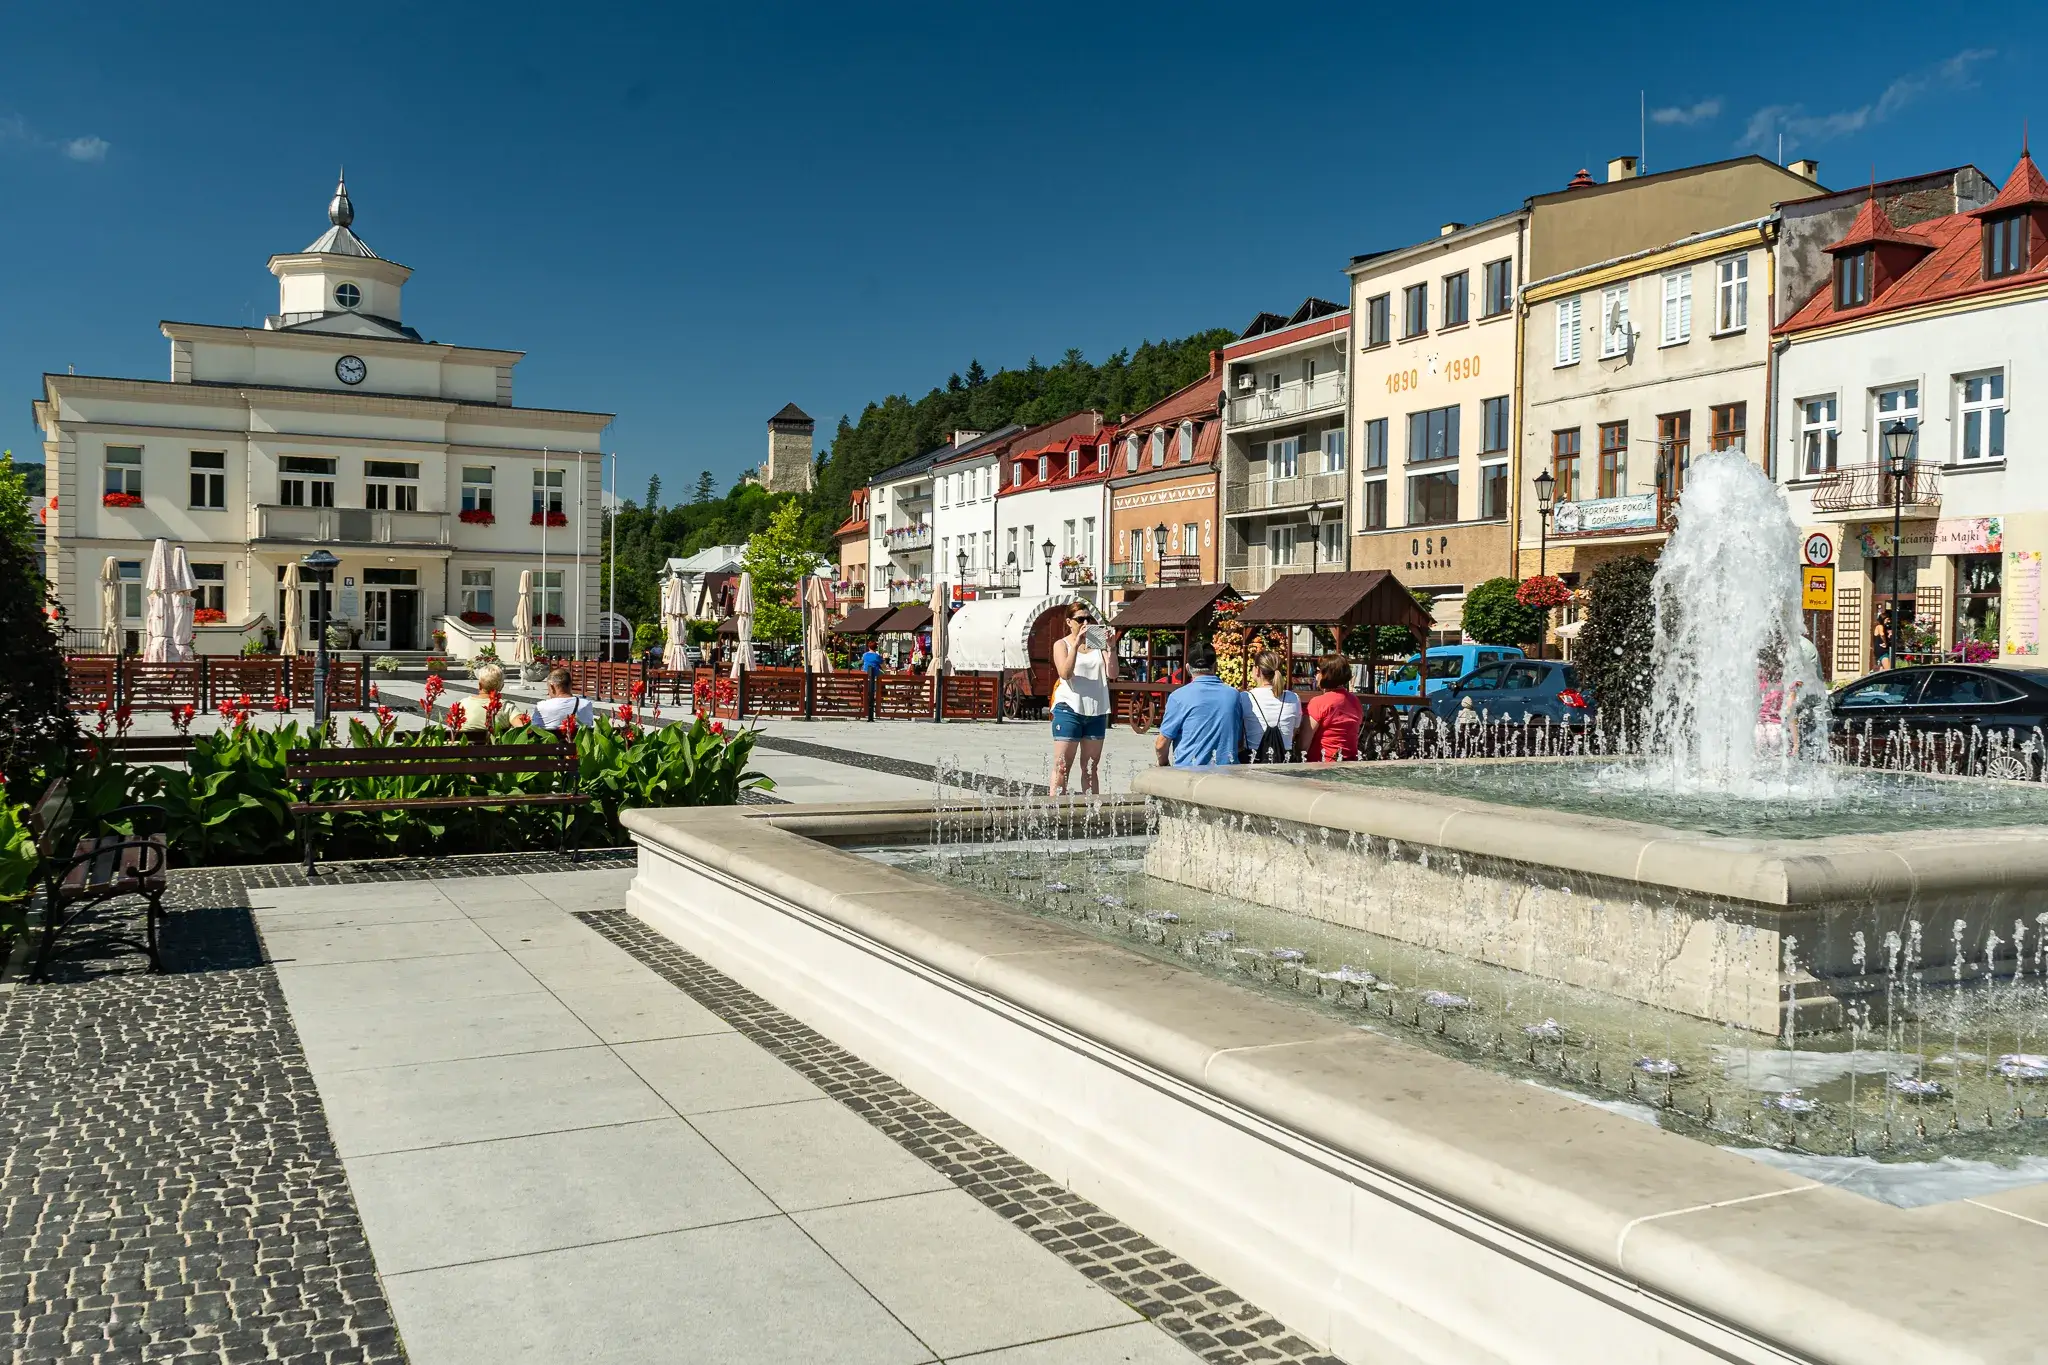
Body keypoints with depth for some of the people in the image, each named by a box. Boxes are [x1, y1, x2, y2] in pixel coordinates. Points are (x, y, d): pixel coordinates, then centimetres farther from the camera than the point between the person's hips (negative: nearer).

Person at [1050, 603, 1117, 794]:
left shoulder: (1097, 644, 11)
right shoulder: (1062, 644, 3)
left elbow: (1112, 673, 2)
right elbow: (1065, 673, -13)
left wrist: (1111, 648, -13)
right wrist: (1076, 644, -21)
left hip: (1096, 711, 4)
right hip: (1069, 709, -4)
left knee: (1091, 768, 9)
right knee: (1062, 767, -5)